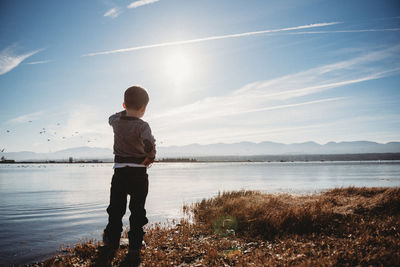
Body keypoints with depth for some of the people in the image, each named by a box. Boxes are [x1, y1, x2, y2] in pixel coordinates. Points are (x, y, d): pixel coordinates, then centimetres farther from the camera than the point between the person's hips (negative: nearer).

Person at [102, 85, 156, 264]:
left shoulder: (116, 121, 0)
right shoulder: (142, 126, -15)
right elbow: (149, 144, -33)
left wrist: (127, 109, 33)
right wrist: (151, 156, -13)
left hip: (119, 173, 4)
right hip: (138, 174, -4)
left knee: (115, 210, 17)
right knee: (137, 212, 8)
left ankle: (111, 242, 29)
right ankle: (134, 248, 12)